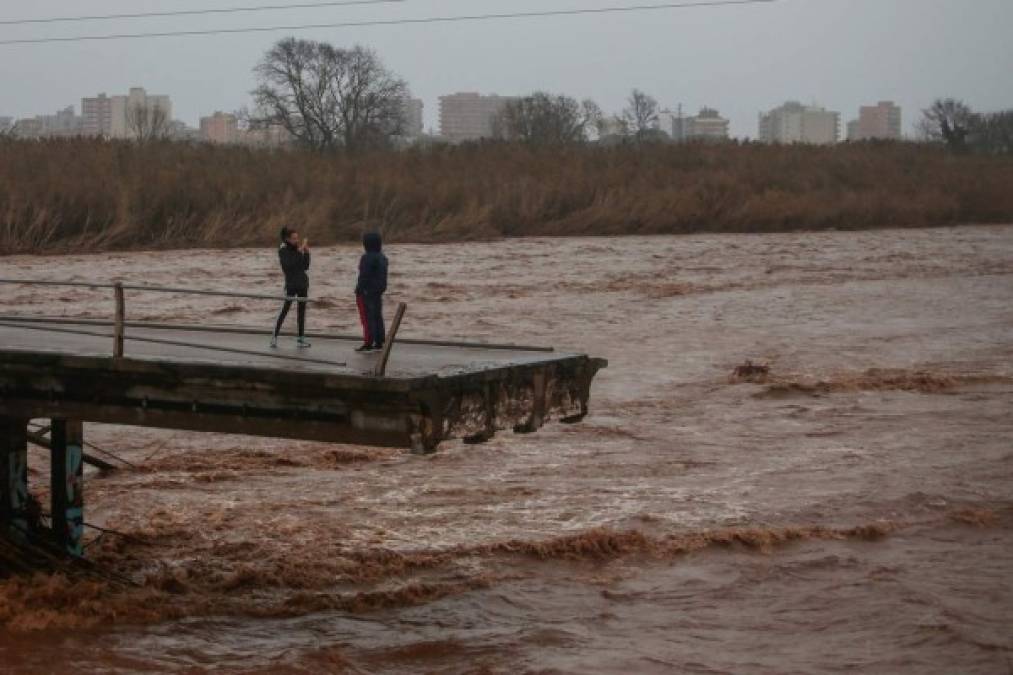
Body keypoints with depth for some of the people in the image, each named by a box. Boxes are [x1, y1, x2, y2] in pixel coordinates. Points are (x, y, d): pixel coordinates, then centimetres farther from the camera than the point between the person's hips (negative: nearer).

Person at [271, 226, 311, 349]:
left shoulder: (298, 249, 10)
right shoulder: (283, 251, -5)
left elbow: (306, 267, 8)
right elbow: (288, 265, -21)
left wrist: (306, 252, -2)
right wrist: (299, 251, -21)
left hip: (303, 283, 5)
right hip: (291, 284, -5)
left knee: (302, 311, 4)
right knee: (285, 310, -9)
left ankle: (301, 339, 6)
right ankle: (274, 337, -6)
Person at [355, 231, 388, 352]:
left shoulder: (367, 258, -18)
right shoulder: (382, 258, 10)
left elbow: (364, 276, -20)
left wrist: (358, 290, -15)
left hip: (367, 292, -9)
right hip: (378, 291, 9)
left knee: (367, 317, -6)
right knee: (377, 316, 12)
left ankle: (368, 343, -7)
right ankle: (379, 342, 16)